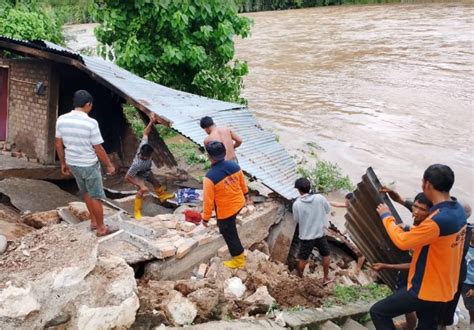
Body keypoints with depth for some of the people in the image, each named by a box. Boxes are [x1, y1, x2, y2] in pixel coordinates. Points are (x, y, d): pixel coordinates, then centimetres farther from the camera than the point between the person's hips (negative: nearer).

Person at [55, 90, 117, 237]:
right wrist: (109, 165, -3)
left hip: (72, 164, 6)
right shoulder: (91, 123, -22)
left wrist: (63, 163, 15)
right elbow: (98, 149, -16)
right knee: (96, 197, 7)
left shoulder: (61, 119, -4)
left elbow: (59, 144, 3)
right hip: (89, 165, -6)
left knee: (86, 193, 23)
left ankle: (94, 221, 35)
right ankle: (101, 228, 19)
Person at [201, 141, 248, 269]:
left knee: (229, 234, 17)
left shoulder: (210, 177, -33)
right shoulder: (234, 165, -15)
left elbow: (208, 200, -23)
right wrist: (245, 193, 24)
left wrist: (205, 217, -8)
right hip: (239, 203, 5)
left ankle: (238, 260, 33)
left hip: (226, 210, -5)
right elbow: (242, 182, 3)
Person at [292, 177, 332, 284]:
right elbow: (328, 210, 4)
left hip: (306, 236, -1)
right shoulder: (320, 198, -12)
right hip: (320, 233, 2)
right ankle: (326, 278, 32)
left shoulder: (296, 204, -16)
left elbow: (296, 220, -3)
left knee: (302, 259, 15)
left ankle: (299, 278, 30)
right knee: (325, 255, 22)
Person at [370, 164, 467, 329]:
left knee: (378, 312, 2)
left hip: (425, 289, -9)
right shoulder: (458, 211, -1)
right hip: (442, 287, 9)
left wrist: (386, 216, -9)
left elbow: (402, 241, -22)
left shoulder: (438, 220, -32)